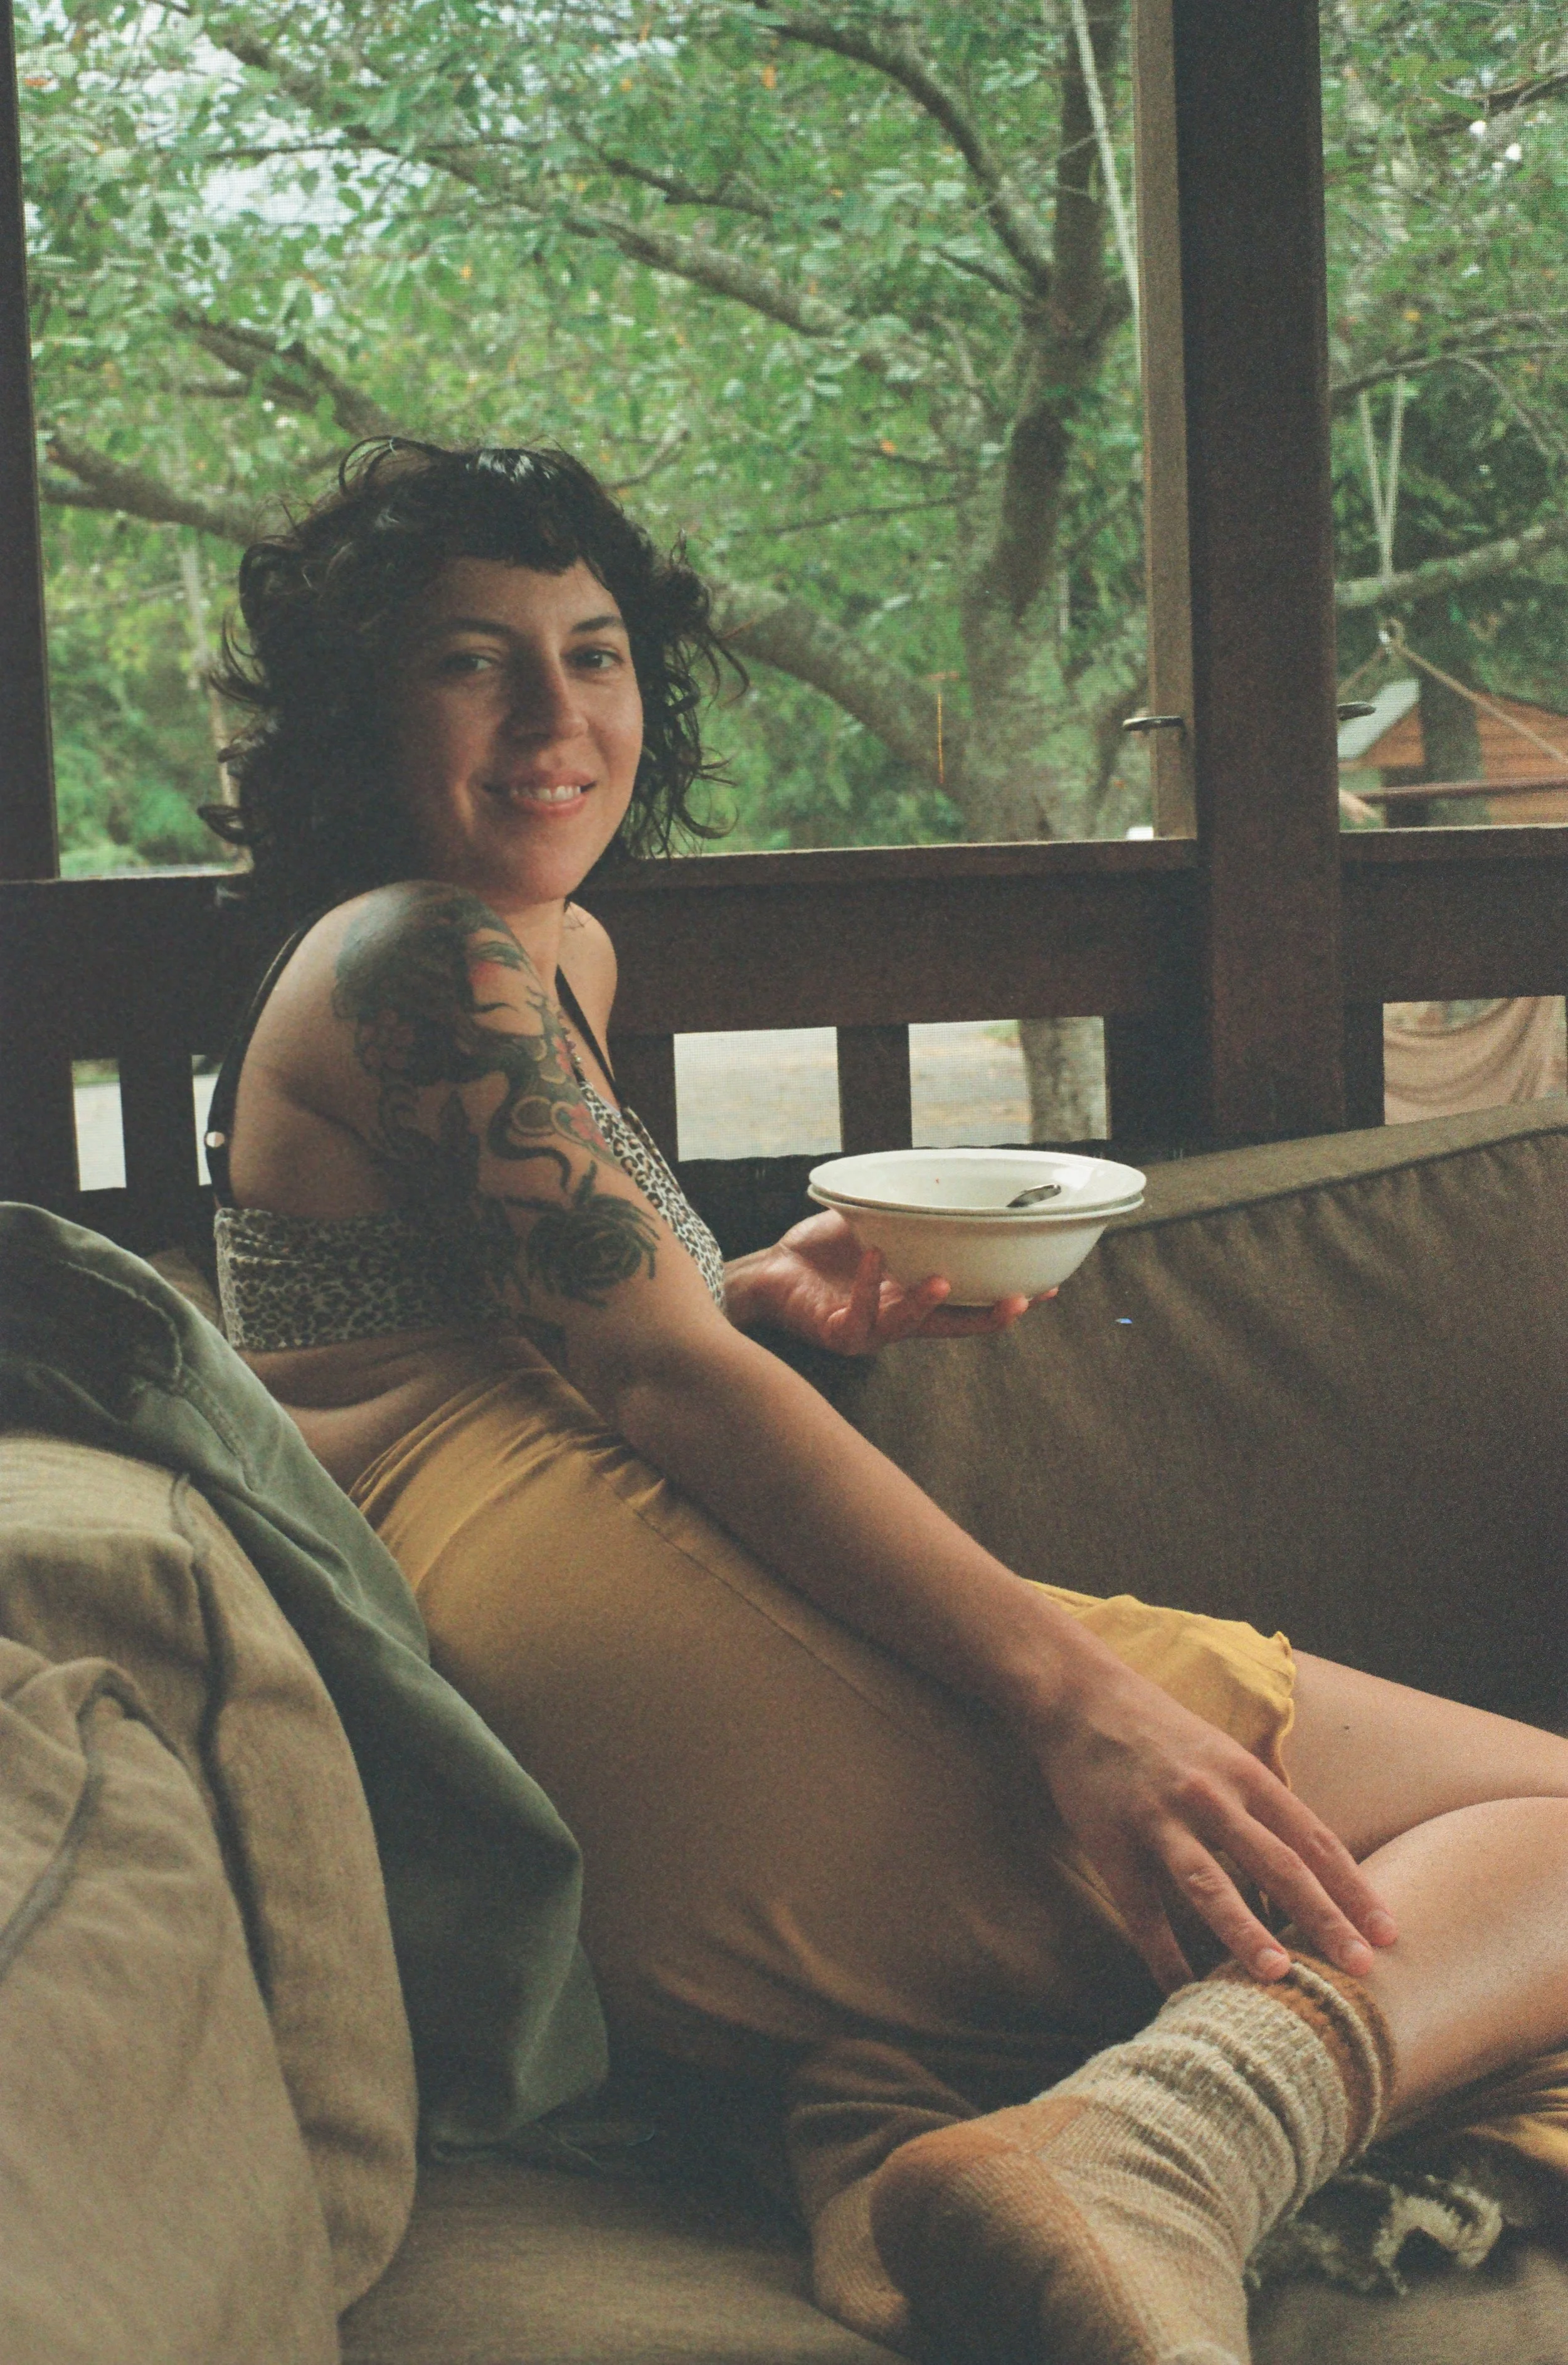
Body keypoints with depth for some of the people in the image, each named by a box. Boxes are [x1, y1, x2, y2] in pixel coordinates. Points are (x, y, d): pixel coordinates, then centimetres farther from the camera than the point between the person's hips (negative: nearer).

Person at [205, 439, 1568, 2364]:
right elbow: (662, 1379, -15)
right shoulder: (421, 958, -2)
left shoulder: (561, 957, 31)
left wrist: (767, 1299, 22)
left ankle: (910, 2109, -18)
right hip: (614, 1636, -10)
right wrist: (1070, 1689, -24)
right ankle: (1143, 2162, -39)